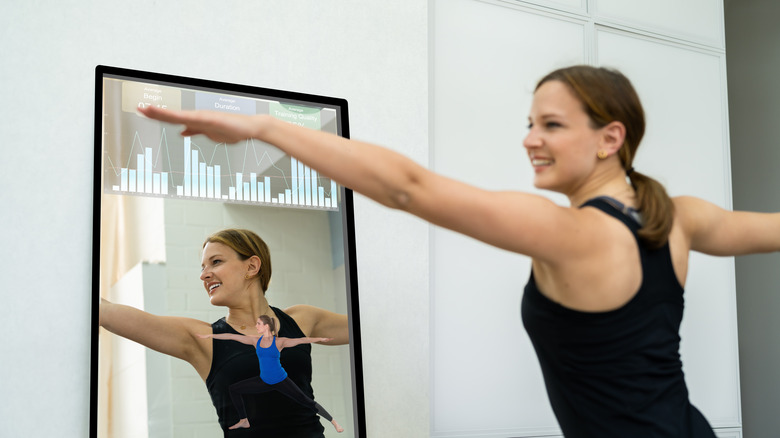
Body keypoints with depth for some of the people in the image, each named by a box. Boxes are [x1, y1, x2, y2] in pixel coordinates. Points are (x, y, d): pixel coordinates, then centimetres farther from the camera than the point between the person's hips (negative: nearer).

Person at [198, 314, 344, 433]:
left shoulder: (279, 342, -12)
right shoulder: (255, 340, -1)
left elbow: (300, 340, -24)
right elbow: (232, 336, 0)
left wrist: (319, 339, -39)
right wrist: (209, 336, 0)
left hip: (281, 381, -5)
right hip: (264, 382, 5)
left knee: (306, 401, -8)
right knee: (234, 389, 3)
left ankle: (333, 422, 3)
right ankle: (244, 421, 16)